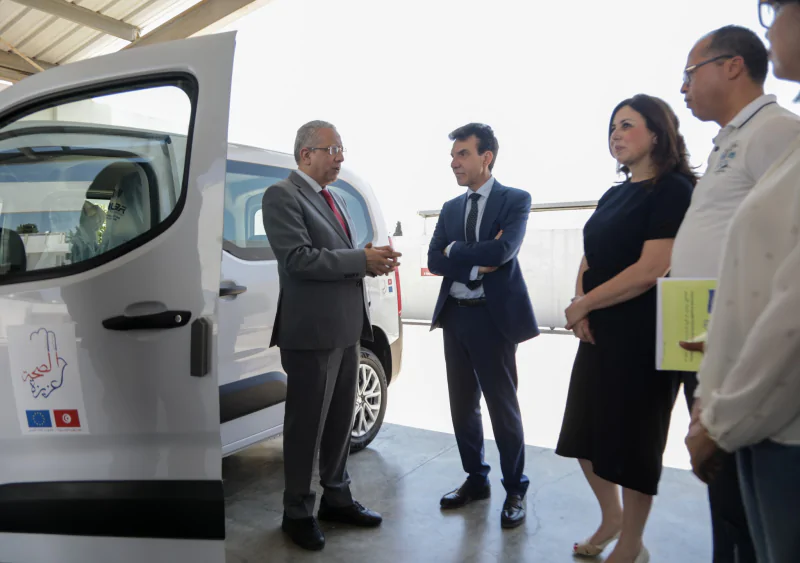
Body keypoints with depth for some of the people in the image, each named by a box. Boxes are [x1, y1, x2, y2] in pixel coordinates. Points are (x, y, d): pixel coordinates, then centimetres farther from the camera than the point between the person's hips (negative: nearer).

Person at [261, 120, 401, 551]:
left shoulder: (333, 200, 18)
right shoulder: (282, 196, -9)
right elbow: (298, 258, -20)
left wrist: (373, 260, -1)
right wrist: (363, 259, -19)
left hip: (346, 328, 8)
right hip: (312, 330, -8)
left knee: (340, 420, 17)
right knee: (306, 424, 4)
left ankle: (336, 498, 33)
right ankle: (297, 512, 21)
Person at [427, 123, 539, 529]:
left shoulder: (515, 200, -3)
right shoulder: (450, 208, 12)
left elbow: (503, 251, -20)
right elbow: (434, 261, 0)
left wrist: (455, 250, -8)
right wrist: (478, 263, -13)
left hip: (493, 316, -5)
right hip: (455, 315, 6)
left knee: (502, 406, 5)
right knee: (463, 405, 13)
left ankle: (515, 490, 24)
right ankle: (476, 479, 32)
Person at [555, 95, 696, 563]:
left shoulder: (674, 190, -11)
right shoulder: (613, 196, 14)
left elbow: (650, 271, -21)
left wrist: (582, 305, -13)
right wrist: (582, 308, -5)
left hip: (643, 337, -8)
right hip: (600, 333, 8)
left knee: (631, 439, 4)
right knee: (586, 433, 14)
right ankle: (611, 518, 38)